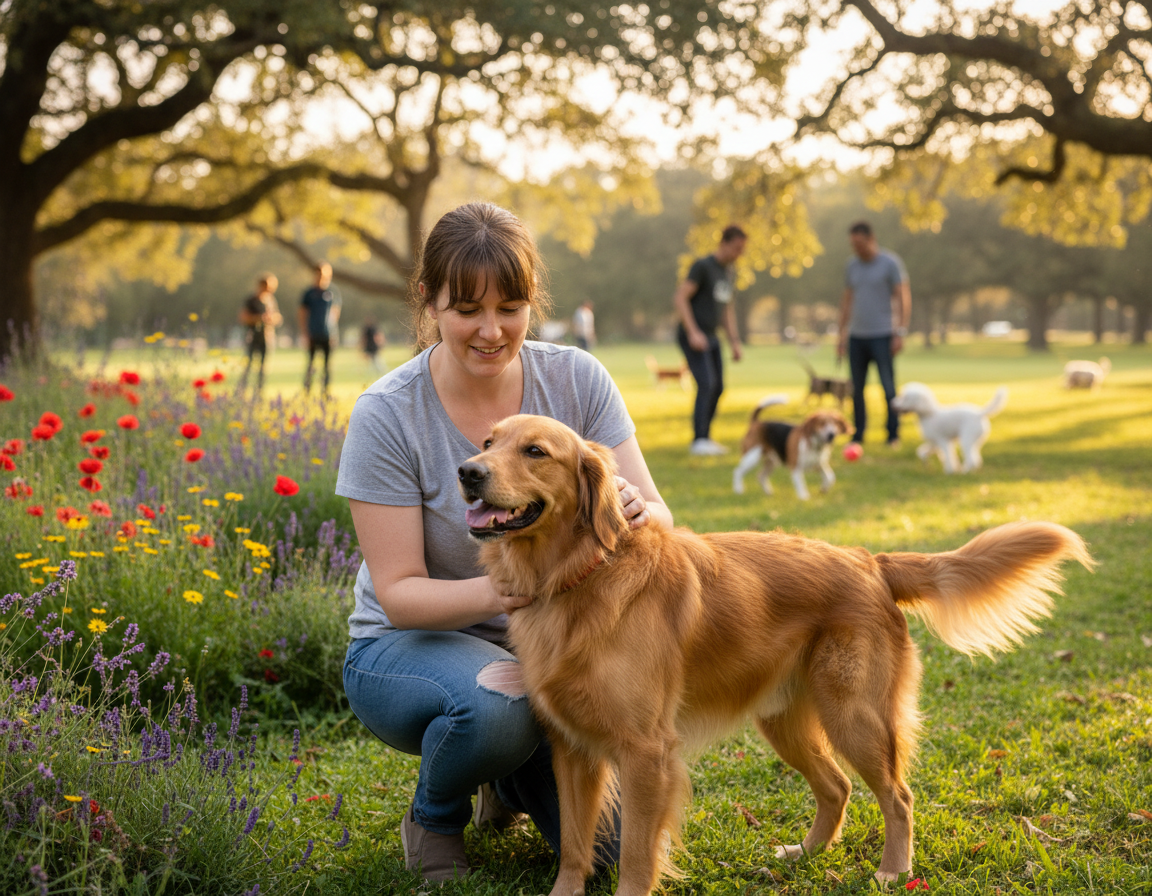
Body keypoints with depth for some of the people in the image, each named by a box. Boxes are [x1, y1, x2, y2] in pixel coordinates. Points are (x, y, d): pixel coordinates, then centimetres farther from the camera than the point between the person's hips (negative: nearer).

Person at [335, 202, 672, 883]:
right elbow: (398, 593, -18)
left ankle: (509, 777, 21)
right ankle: (435, 817, -2)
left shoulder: (577, 380, -10)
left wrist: (636, 512, -37)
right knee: (495, 700, -38)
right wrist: (490, 593, -39)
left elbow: (658, 519, -11)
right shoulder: (387, 414, -18)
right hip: (408, 646, -3)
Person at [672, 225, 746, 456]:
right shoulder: (702, 266, -11)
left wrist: (734, 341, 17)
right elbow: (680, 298, -16)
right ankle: (699, 440, -16)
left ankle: (704, 438, 14)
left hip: (711, 337, 8)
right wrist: (693, 332, -22)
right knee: (706, 384, -17)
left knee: (717, 387, 6)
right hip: (693, 337, -8)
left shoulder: (730, 272, 15)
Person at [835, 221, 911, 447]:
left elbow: (904, 298, -5)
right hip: (856, 336, 5)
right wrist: (842, 335, 14)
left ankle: (893, 435, 1)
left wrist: (900, 333, -12)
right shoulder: (852, 265, 12)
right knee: (856, 389, 4)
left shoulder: (890, 263, -4)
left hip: (882, 335, -5)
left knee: (888, 387, -6)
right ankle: (858, 436, 11)